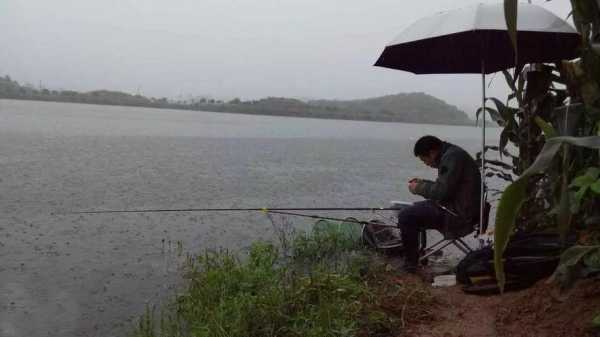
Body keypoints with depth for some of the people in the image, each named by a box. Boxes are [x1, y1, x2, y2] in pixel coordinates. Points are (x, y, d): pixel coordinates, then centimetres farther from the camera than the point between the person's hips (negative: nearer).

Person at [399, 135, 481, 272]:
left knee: (405, 216, -13)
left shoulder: (452, 157, -19)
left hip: (459, 215, -11)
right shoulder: (450, 154, 14)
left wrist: (418, 189, -9)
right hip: (460, 208, 11)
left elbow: (441, 191, -24)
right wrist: (423, 183, 15)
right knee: (415, 209, 25)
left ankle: (410, 263, -2)